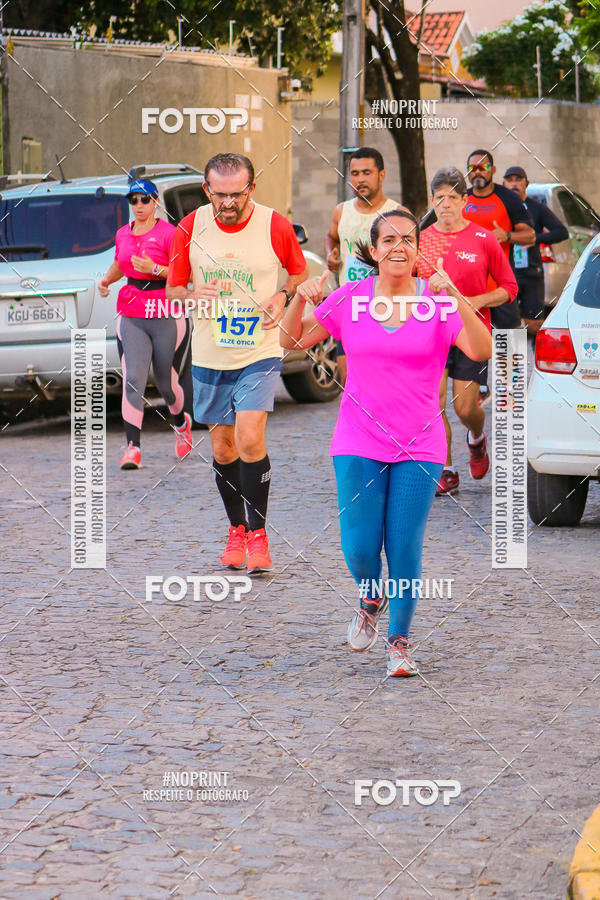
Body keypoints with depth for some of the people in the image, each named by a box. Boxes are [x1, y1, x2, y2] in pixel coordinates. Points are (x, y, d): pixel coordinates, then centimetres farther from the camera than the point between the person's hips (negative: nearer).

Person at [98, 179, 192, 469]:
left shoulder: (169, 233, -7)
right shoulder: (123, 234, 11)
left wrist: (154, 268, -24)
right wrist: (106, 280, 11)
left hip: (166, 317, -3)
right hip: (131, 316, 3)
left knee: (166, 384, 9)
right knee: (133, 380, -12)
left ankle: (181, 423, 41)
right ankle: (132, 448, -15)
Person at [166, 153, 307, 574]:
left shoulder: (275, 225, -8)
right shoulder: (190, 228, -4)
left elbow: (299, 271, 9)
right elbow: (173, 289, 4)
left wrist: (282, 295, -11)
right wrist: (195, 297, -18)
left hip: (260, 353, -3)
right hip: (209, 355, 3)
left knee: (250, 439, -17)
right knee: (223, 448, 10)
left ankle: (258, 532, -4)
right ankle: (236, 529, 28)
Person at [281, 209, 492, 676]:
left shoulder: (438, 301, -4)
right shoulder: (350, 299, 1)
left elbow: (481, 351, -18)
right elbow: (292, 340, 7)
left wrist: (456, 297, -30)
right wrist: (300, 299, -12)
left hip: (419, 446, -1)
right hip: (359, 444, 1)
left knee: (405, 550, -1)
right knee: (359, 547, -2)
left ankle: (400, 640, 17)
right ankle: (371, 600, 32)